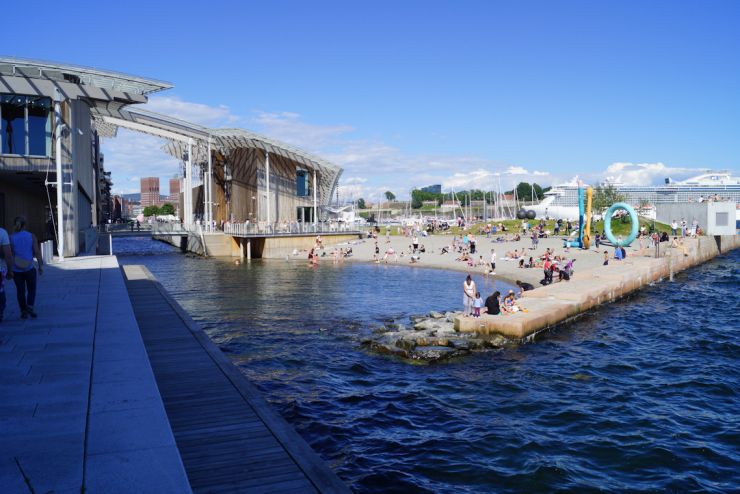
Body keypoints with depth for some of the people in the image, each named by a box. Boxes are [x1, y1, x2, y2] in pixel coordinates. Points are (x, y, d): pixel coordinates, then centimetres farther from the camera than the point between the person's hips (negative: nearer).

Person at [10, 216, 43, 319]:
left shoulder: (11, 238, -5)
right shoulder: (31, 236, -5)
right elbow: (37, 252, -8)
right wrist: (41, 266, -1)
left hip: (16, 269, 1)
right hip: (30, 268, -1)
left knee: (20, 291, 13)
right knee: (31, 289, 14)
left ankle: (24, 311, 15)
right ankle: (30, 306, -7)